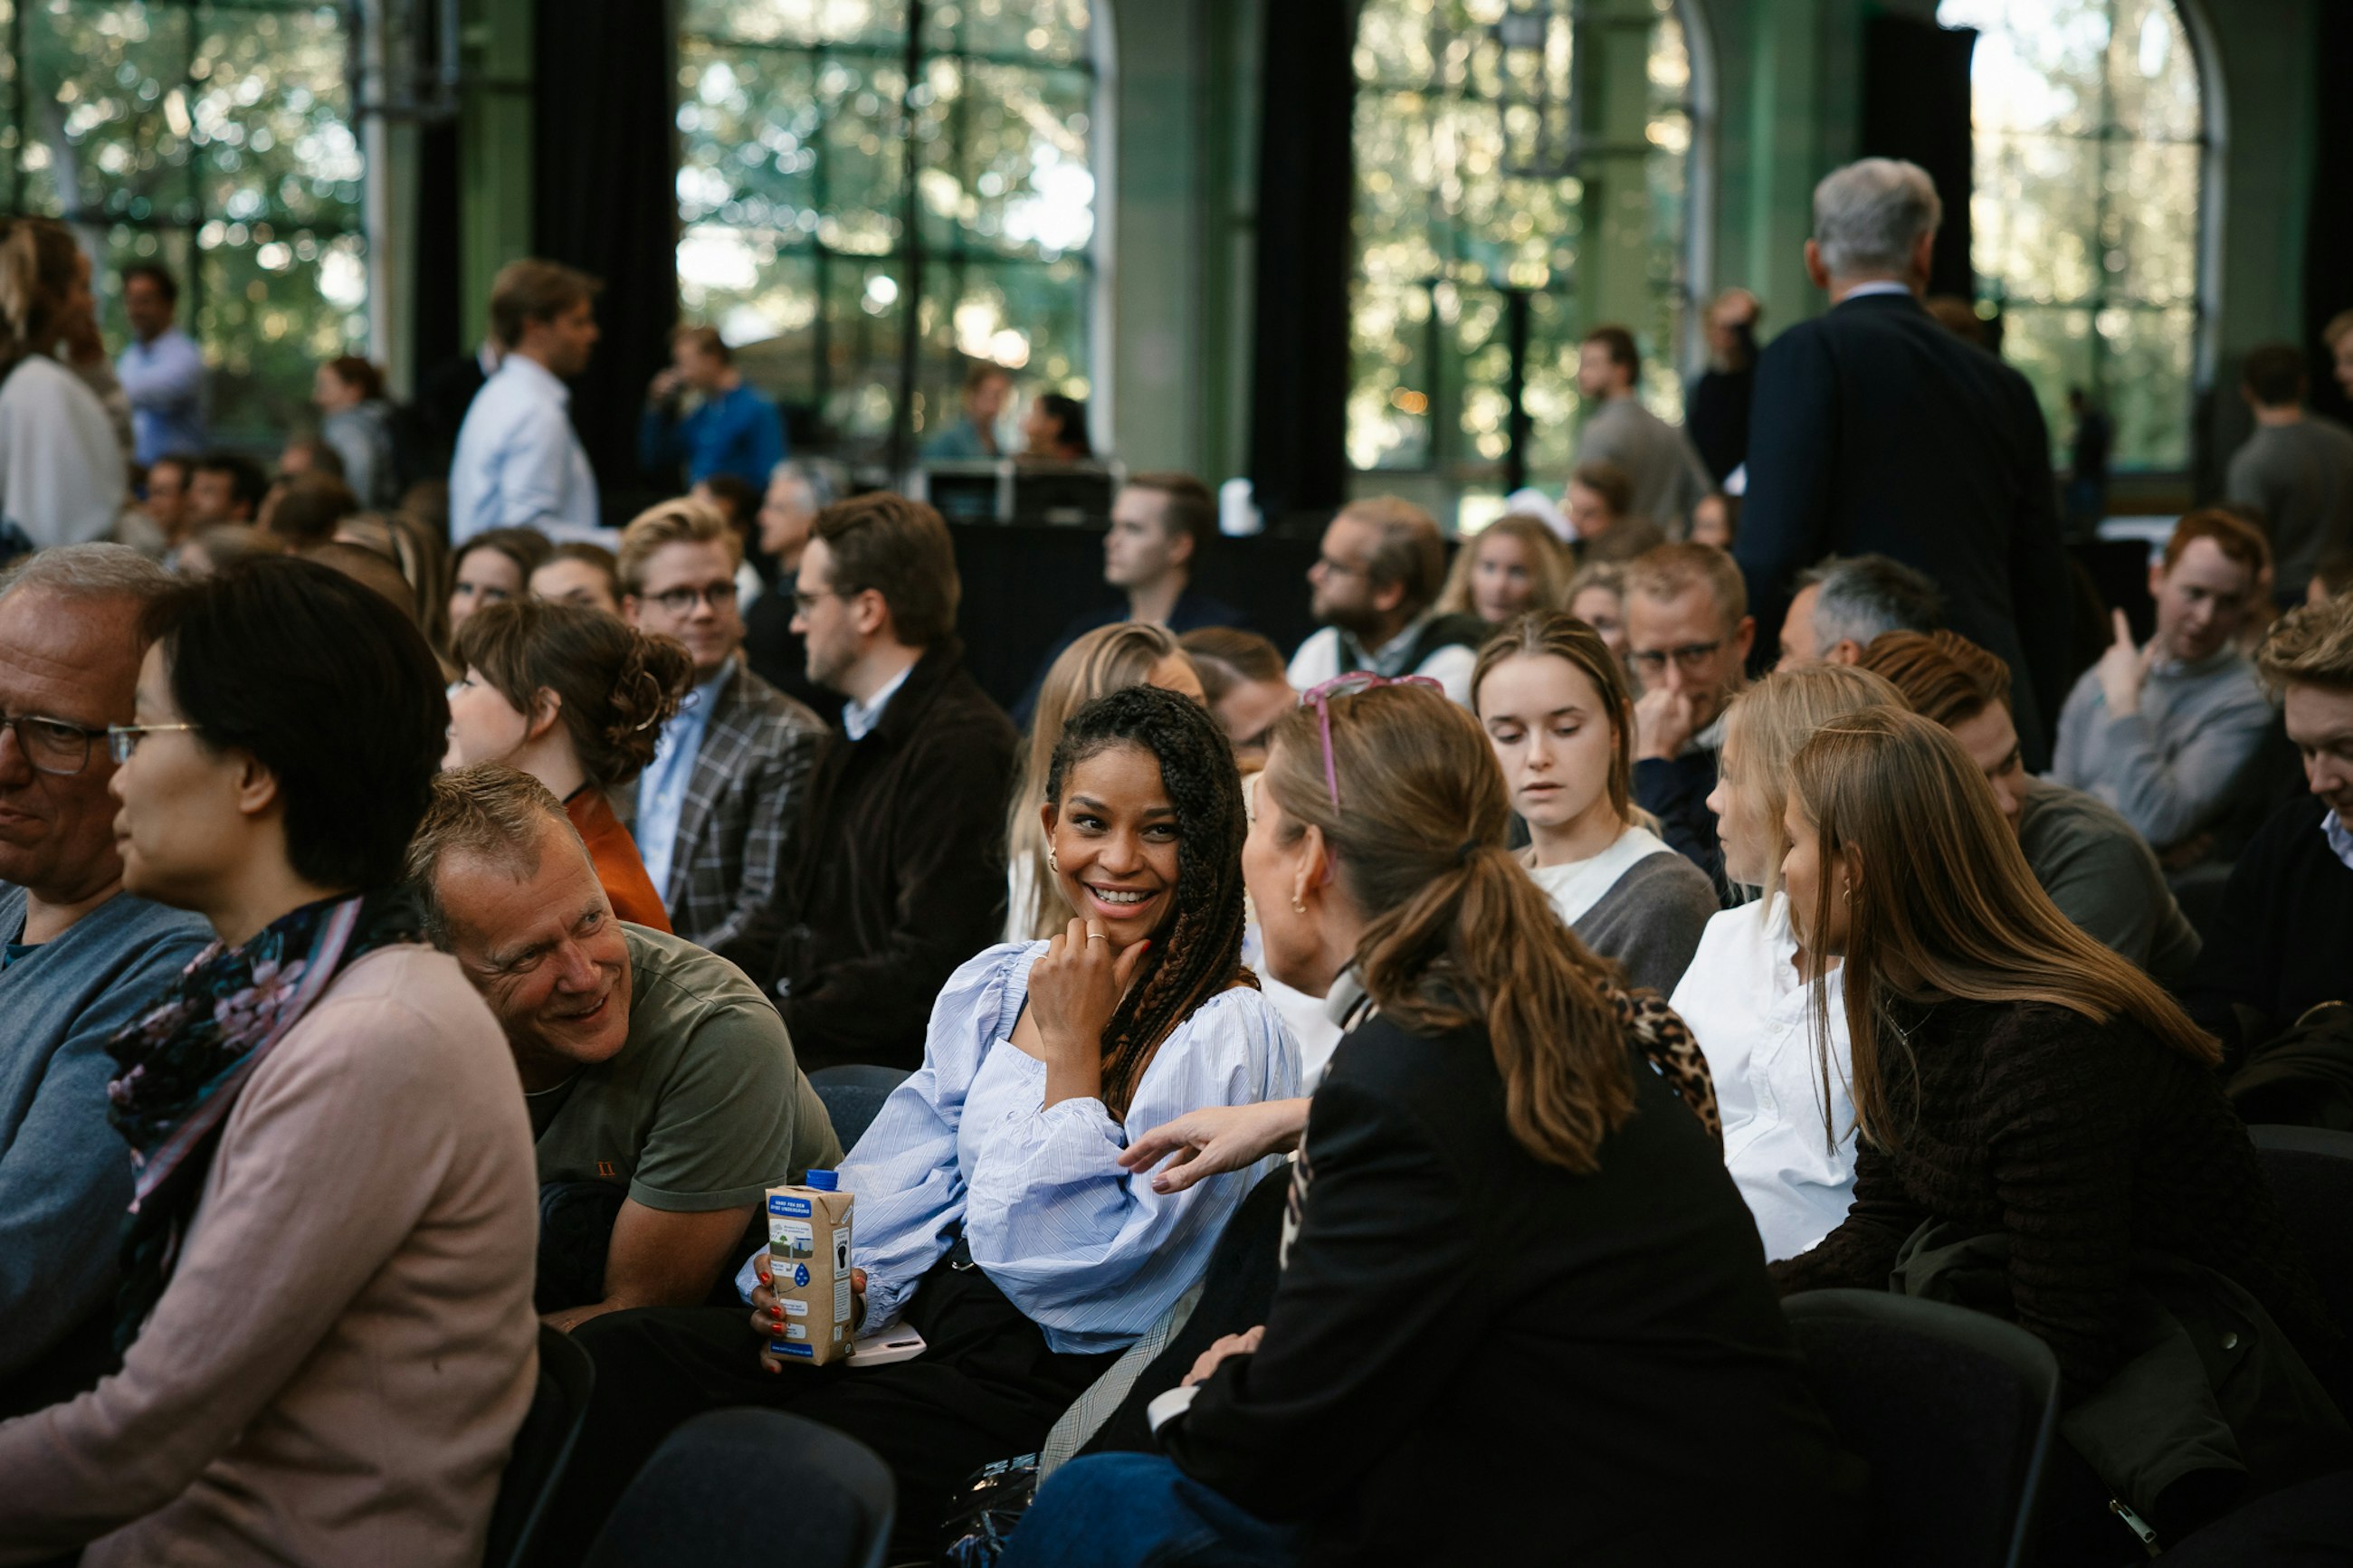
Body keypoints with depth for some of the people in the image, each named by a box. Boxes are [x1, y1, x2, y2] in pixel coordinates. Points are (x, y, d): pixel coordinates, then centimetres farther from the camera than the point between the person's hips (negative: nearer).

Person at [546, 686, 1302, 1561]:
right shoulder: (990, 987, 14)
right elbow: (902, 1180, 9)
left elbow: (1080, 1268, -13)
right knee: (615, 1357, -18)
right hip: (921, 1318, 7)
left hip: (1054, 1382, -6)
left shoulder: (1227, 1036, -7)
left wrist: (1071, 1048, -10)